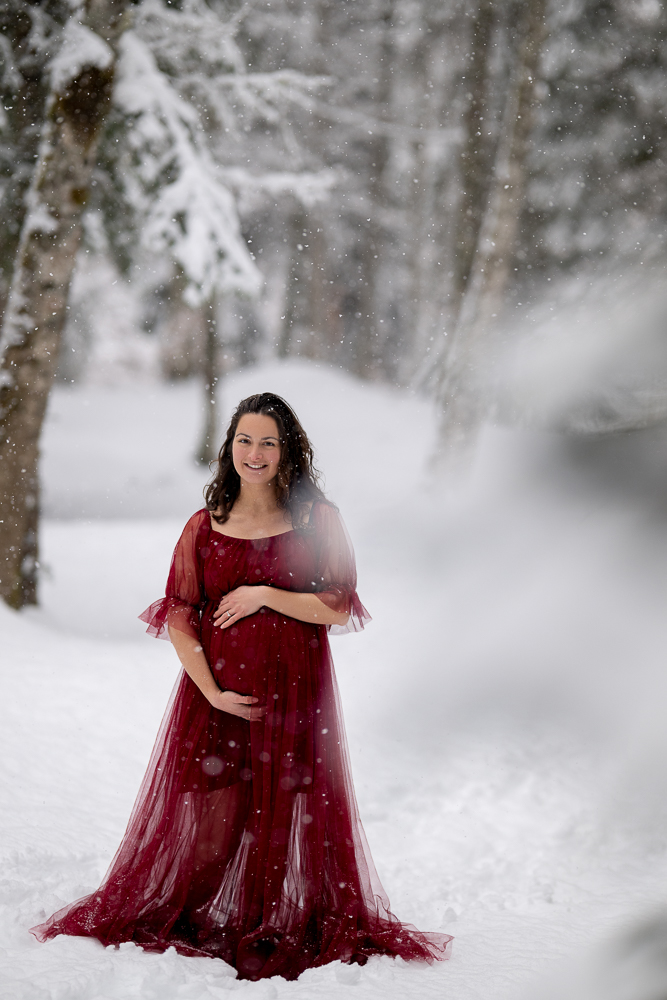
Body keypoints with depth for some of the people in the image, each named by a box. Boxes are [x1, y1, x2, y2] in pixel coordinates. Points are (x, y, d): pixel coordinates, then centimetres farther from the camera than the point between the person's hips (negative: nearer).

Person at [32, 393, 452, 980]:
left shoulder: (318, 521, 3)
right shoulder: (204, 527, 5)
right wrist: (212, 691, -9)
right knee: (212, 819, 0)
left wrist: (265, 595, -12)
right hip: (216, 692, 1)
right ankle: (195, 931, 16)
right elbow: (178, 618, 2)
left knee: (282, 818, 1)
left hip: (293, 690, -1)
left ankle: (275, 937, 15)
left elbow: (337, 607, -2)